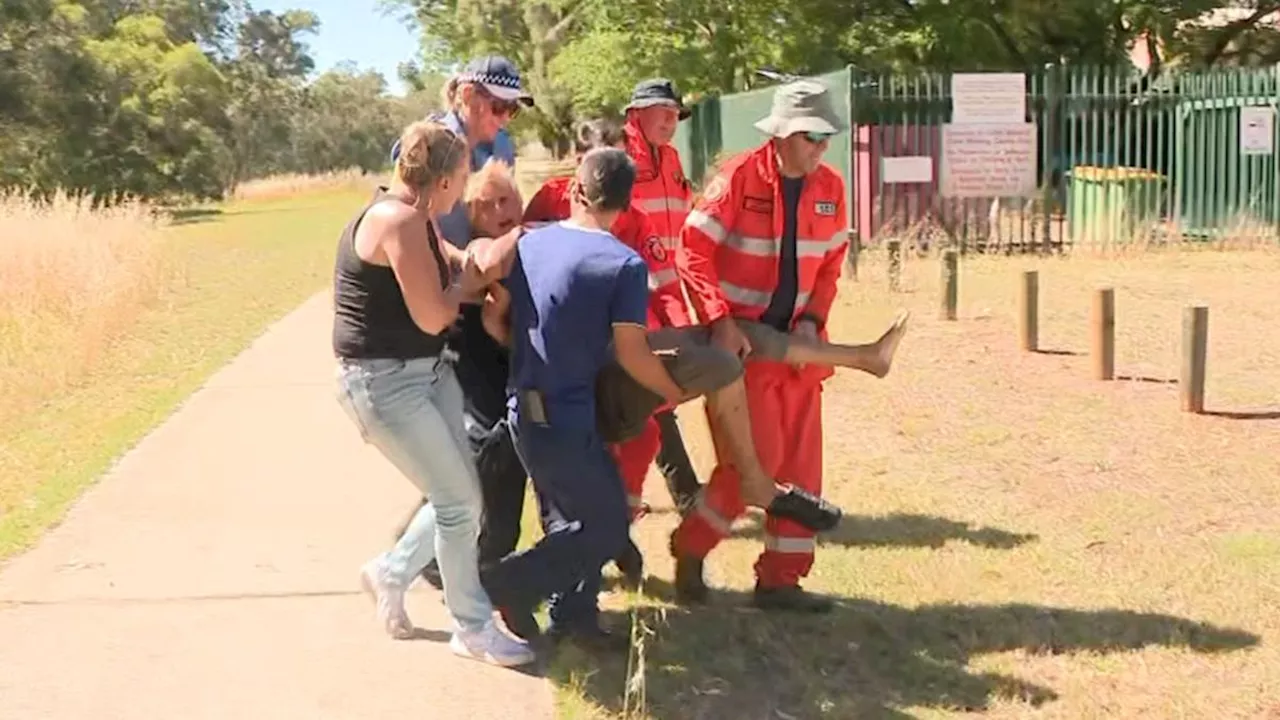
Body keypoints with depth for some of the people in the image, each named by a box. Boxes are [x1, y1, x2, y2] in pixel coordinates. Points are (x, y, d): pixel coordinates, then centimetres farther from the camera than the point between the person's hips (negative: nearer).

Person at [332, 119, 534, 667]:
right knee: (459, 501, -5)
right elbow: (433, 317, -21)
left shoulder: (413, 216, 8)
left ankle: (390, 571, 33)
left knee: (460, 497, 11)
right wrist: (471, 280, -5)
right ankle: (473, 628, 10)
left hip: (427, 371, 10)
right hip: (384, 381, -10)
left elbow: (441, 287, 15)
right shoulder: (400, 221, -22)